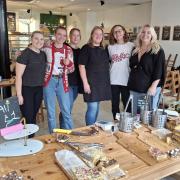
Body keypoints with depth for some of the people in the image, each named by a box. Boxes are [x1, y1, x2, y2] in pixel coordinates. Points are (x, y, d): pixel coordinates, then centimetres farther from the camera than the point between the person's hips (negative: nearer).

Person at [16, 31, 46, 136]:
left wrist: (43, 88, 13)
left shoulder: (43, 54, 7)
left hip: (39, 89, 6)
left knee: (34, 116, 14)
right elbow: (18, 76, -14)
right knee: (27, 117, -1)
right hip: (26, 89, -6)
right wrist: (19, 95, -16)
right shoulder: (25, 54, -13)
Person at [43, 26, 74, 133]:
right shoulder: (47, 48, -2)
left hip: (62, 81, 1)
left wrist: (68, 63, -11)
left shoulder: (68, 50, 4)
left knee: (66, 111, 4)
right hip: (49, 81, -1)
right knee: (51, 111, 7)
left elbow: (71, 69, 7)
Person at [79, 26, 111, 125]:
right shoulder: (86, 48, -5)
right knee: (92, 107, -8)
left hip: (102, 82, 7)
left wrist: (107, 81, 14)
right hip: (91, 82, -6)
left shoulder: (103, 50, 13)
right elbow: (81, 66, -11)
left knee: (96, 107, 15)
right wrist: (85, 83, -17)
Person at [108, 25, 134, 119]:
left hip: (127, 80, -2)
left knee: (127, 103, 5)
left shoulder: (131, 46, 0)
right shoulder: (110, 47, 6)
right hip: (113, 80, 2)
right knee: (115, 103, 10)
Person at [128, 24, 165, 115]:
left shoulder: (158, 50, -5)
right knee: (134, 113, 14)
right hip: (134, 87, 6)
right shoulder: (135, 49, 12)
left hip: (149, 88, -6)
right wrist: (131, 83, 14)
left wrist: (153, 86, -19)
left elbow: (159, 71, -11)